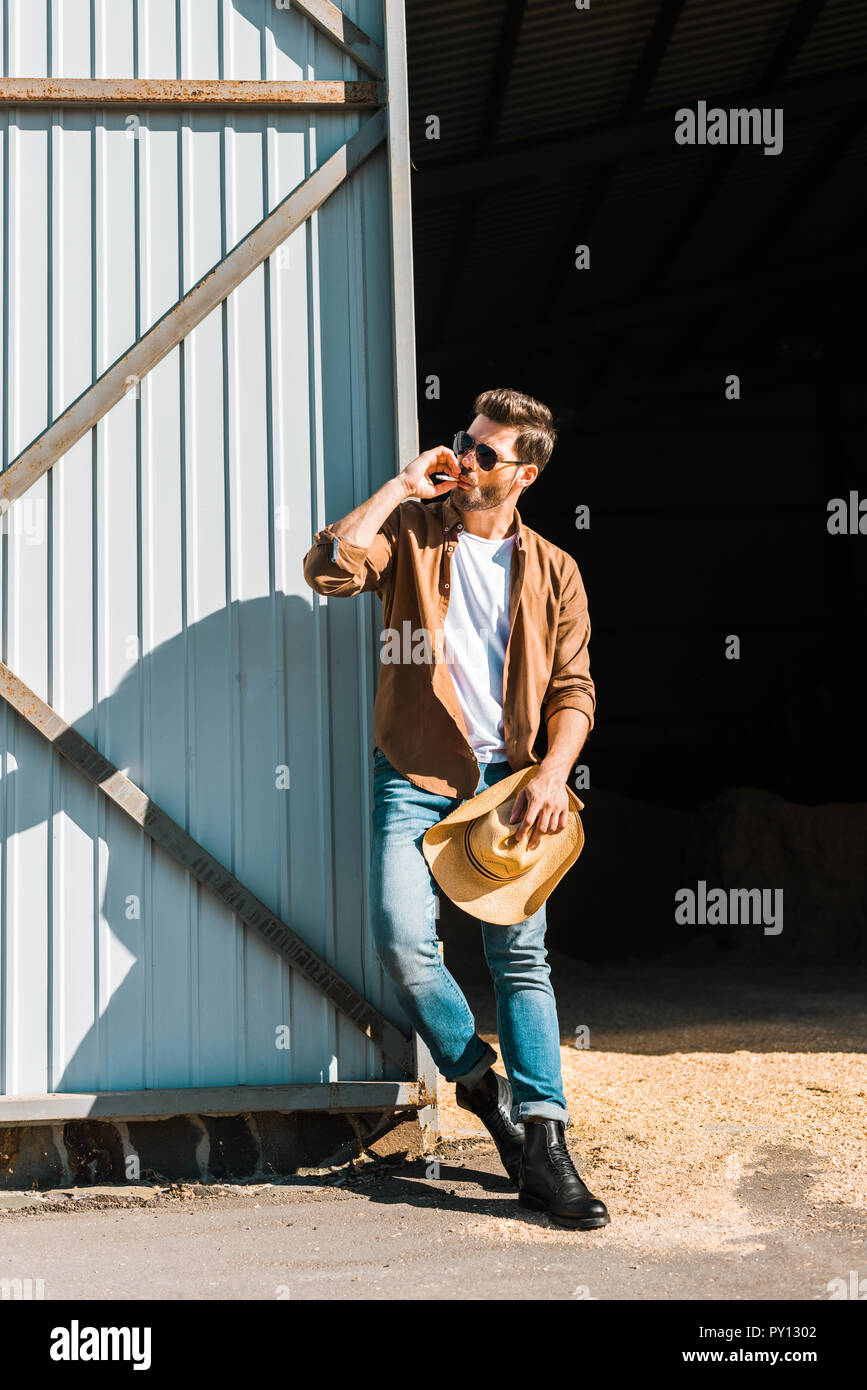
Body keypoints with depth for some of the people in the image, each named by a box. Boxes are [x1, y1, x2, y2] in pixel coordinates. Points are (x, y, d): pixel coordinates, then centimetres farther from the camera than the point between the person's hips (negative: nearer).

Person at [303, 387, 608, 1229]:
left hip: (508, 779, 1)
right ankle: (481, 1081, 7)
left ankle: (542, 1145, 0)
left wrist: (552, 773, -11)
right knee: (401, 940, -17)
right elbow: (328, 567, -13)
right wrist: (400, 488, -9)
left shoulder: (553, 572, 9)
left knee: (521, 956, -2)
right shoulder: (410, 533, 6)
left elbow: (573, 687, 5)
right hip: (415, 776, -1)